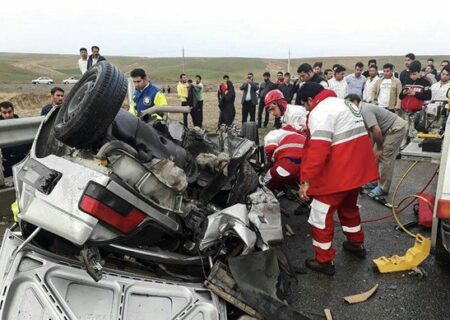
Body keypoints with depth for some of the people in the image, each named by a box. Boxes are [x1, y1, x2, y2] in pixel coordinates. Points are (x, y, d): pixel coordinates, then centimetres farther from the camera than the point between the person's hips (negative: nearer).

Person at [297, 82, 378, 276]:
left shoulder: (320, 111, -13)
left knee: (321, 215, 3)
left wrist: (306, 181, -24)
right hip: (358, 168, 10)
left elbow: (318, 150, -25)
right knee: (349, 206, 29)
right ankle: (357, 244, 46)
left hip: (338, 173, -10)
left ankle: (324, 261, 13)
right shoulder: (343, 103, 18)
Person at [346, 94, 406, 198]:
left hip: (396, 128, -10)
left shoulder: (365, 110, -23)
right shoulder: (363, 110, 8)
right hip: (389, 129, 10)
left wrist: (379, 149, -17)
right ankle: (376, 181, 23)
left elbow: (377, 131, -29)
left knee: (385, 158, -7)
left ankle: (383, 188, 1)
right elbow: (372, 131, 16)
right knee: (376, 156, 13)